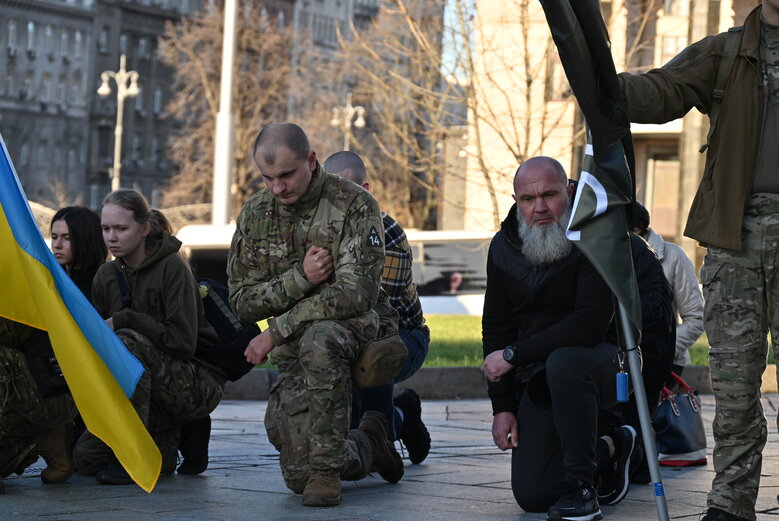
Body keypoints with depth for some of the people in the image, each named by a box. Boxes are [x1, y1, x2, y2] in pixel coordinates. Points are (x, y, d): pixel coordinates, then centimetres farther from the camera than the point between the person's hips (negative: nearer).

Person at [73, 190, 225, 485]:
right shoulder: (106, 277, 7)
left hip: (197, 384, -6)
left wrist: (125, 320, -20)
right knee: (86, 457, -11)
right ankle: (163, 443, 14)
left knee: (126, 342, -32)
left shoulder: (172, 268, -13)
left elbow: (183, 341, -21)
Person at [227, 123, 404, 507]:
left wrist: (277, 331, -22)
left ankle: (328, 468, -27)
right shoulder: (255, 215, 1)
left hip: (358, 328, -4)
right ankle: (369, 443, 30)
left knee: (318, 340, -41)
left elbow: (357, 293, -23)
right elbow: (242, 302, 0)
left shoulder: (354, 205, -13)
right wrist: (300, 278, -19)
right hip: (296, 356, 5)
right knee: (299, 477, -3)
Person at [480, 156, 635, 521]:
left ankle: (580, 486, -25)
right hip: (539, 380, 5)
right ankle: (610, 450, 24)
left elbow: (590, 325, -27)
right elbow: (496, 328, 8)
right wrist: (502, 406, 0)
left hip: (605, 364, -5)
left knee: (563, 362, -41)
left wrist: (513, 354, -23)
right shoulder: (503, 247, 2)